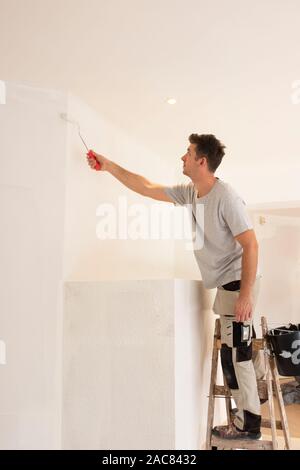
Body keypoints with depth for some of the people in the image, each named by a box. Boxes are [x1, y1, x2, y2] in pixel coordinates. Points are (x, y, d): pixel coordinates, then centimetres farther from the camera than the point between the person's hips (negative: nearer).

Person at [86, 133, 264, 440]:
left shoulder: (225, 197, -22)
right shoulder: (189, 193, 3)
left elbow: (250, 245, -23)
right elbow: (146, 188, 11)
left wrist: (245, 294, -27)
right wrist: (108, 166, 14)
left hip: (238, 281, -8)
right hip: (225, 283, 8)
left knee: (234, 353, -3)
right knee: (240, 349, 20)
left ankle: (248, 424, 9)